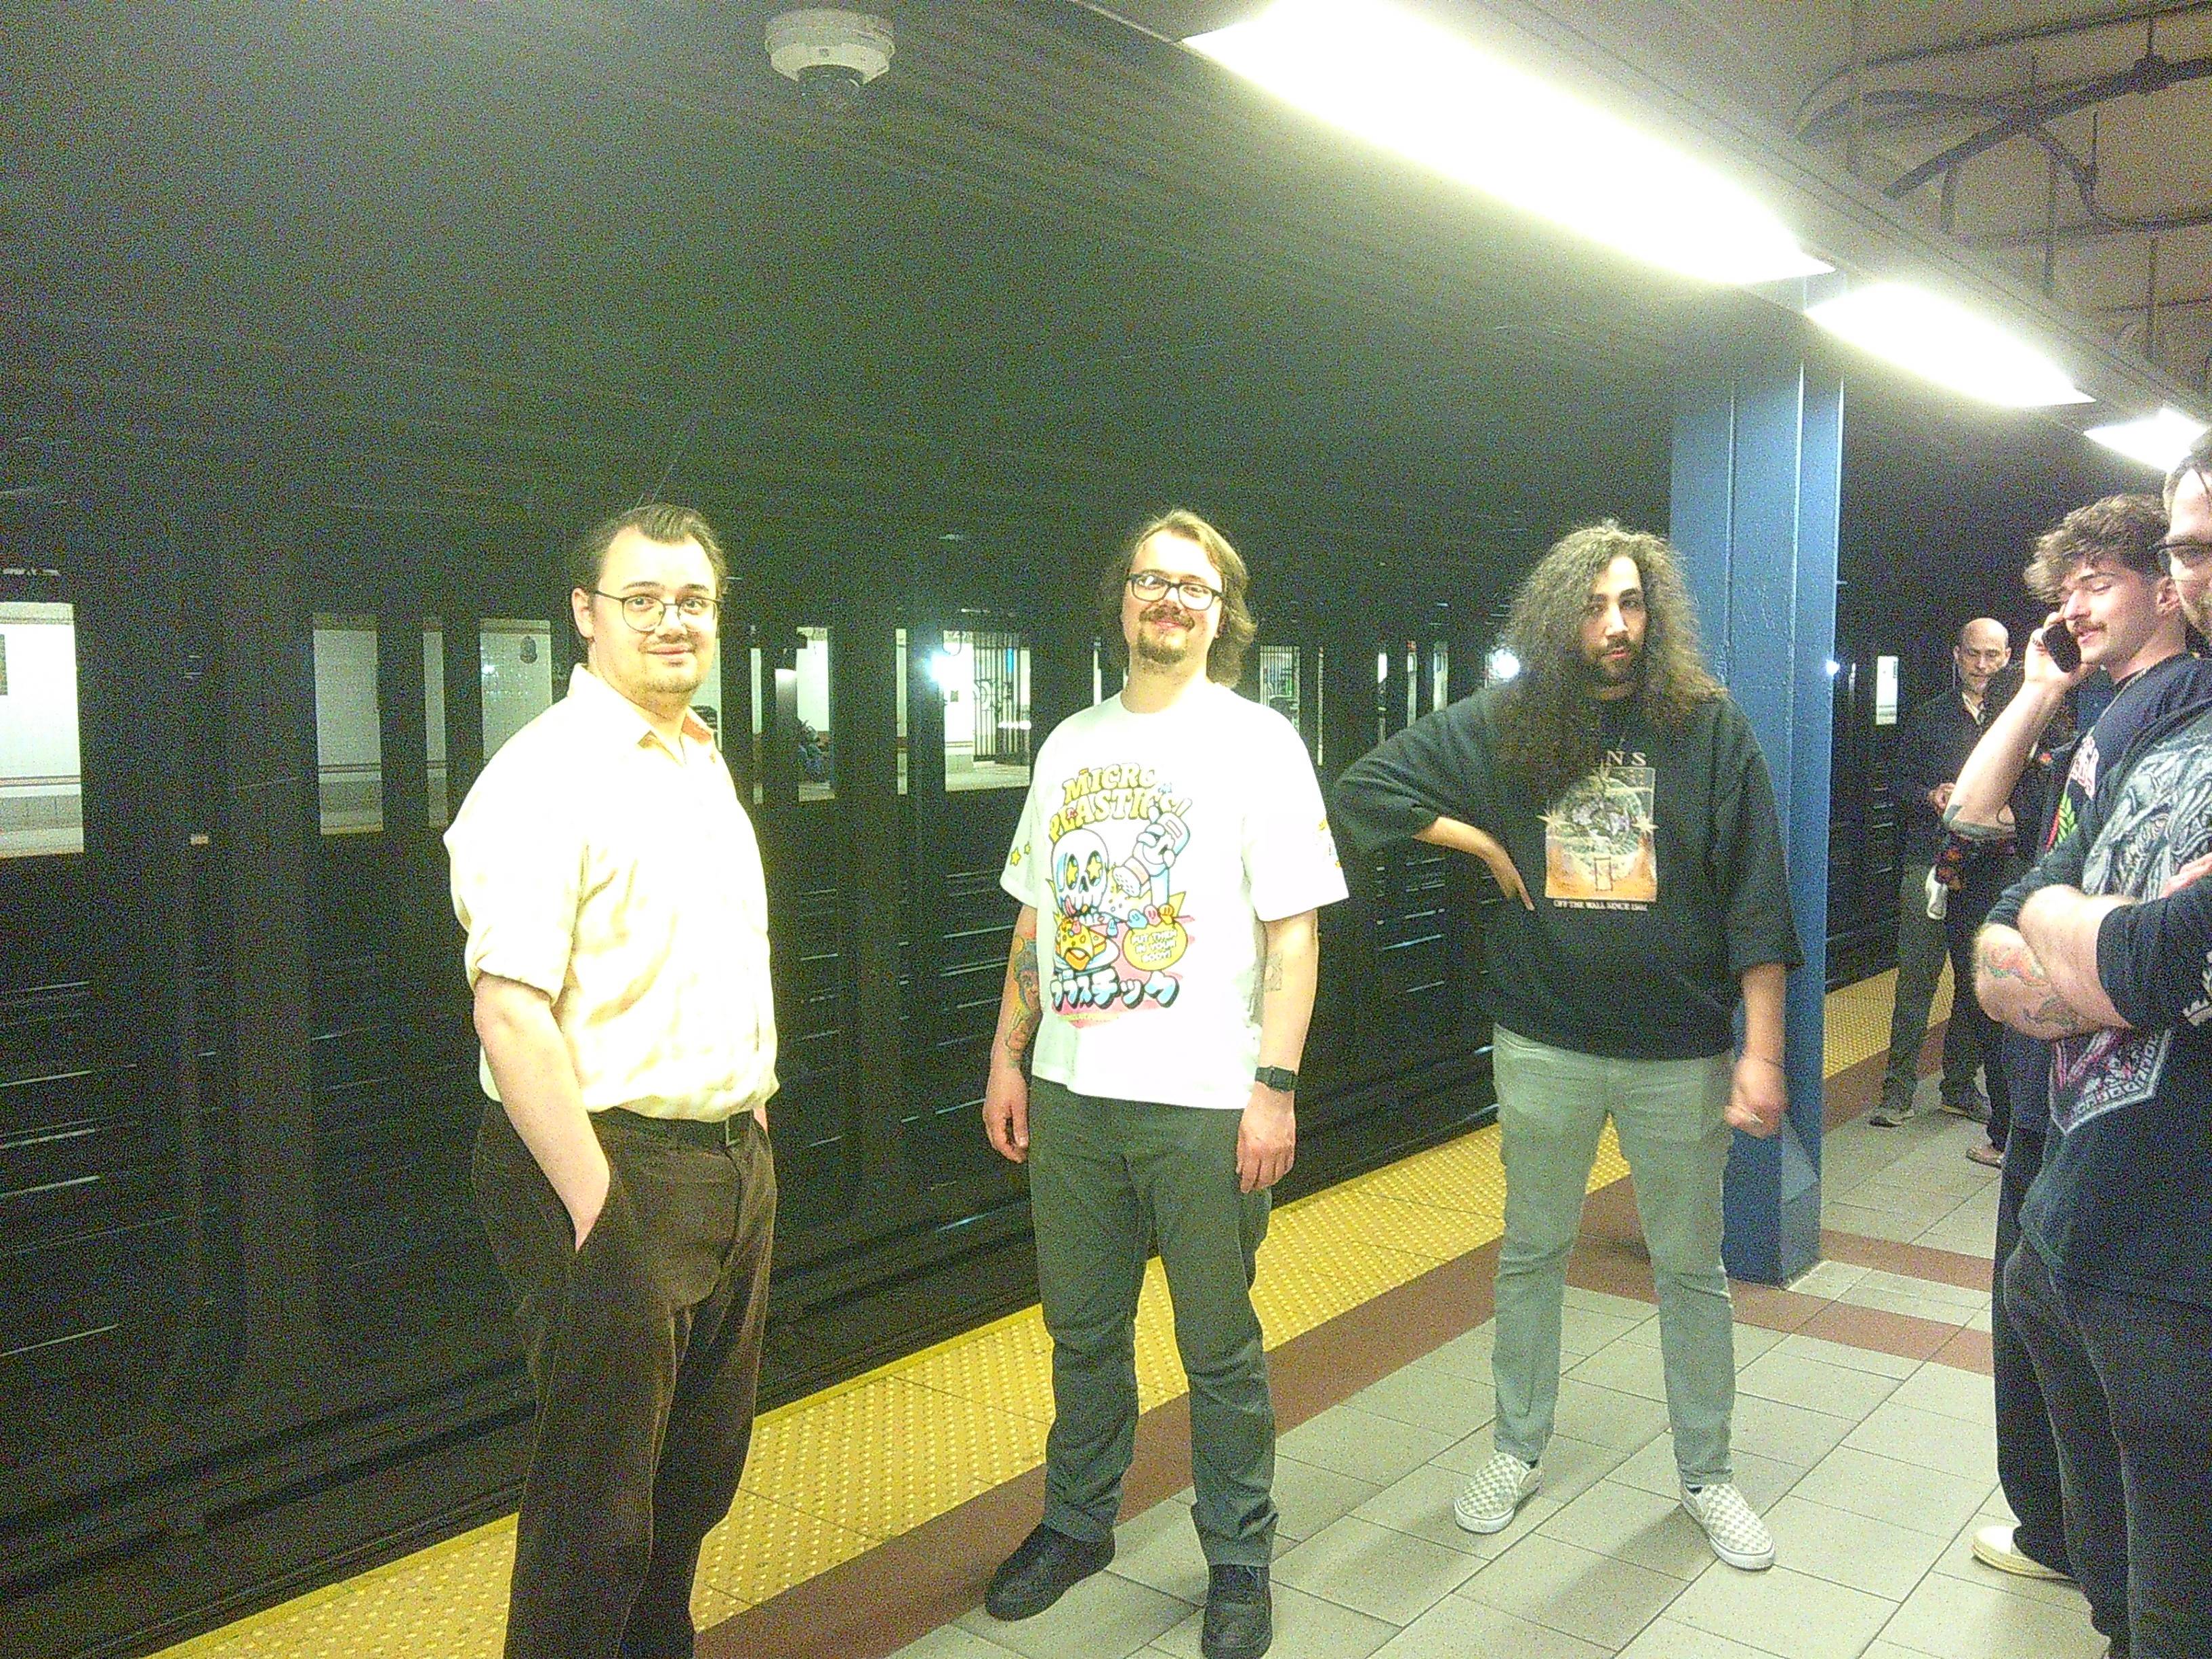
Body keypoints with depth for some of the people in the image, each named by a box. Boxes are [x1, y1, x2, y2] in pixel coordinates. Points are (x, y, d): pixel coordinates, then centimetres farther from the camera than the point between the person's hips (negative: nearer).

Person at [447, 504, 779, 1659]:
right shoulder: (546, 775, -15)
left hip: (734, 1164, 9)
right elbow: (509, 1014, -22)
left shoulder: (702, 761, 13)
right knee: (599, 1508, 4)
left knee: (701, 1471, 21)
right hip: (609, 1169, -8)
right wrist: (602, 1217, -24)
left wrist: (752, 1122, 14)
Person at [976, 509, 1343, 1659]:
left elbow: (1293, 927, -6)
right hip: (1070, 1093, 5)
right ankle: (1078, 1522, 35)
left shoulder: (1257, 740, -2)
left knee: (1219, 1347, 6)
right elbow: (1035, 917, 15)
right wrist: (1007, 1057, 10)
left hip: (1205, 1101, -4)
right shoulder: (1070, 744, 12)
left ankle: (1239, 1559, 25)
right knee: (1082, 1328, 16)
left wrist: (1275, 1085, -13)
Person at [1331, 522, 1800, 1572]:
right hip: (1543, 1044, 1)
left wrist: (1762, 1052, -12)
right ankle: (1517, 1450, 34)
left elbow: (1756, 902, -8)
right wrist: (1486, 844, -7)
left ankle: (1705, 1473, 31)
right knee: (1530, 1253, 15)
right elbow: (1364, 789, 0)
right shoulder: (1502, 726, -2)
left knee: (1691, 1266, 13)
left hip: (1680, 1051, -1)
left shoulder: (1710, 728, -6)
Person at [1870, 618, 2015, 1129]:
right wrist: (1931, 796, -11)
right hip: (1928, 862, -1)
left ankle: (1960, 1084, 20)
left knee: (1978, 981, 7)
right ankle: (1899, 1090, 0)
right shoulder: (1927, 717, 10)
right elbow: (1899, 782, 9)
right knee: (1916, 977, -5)